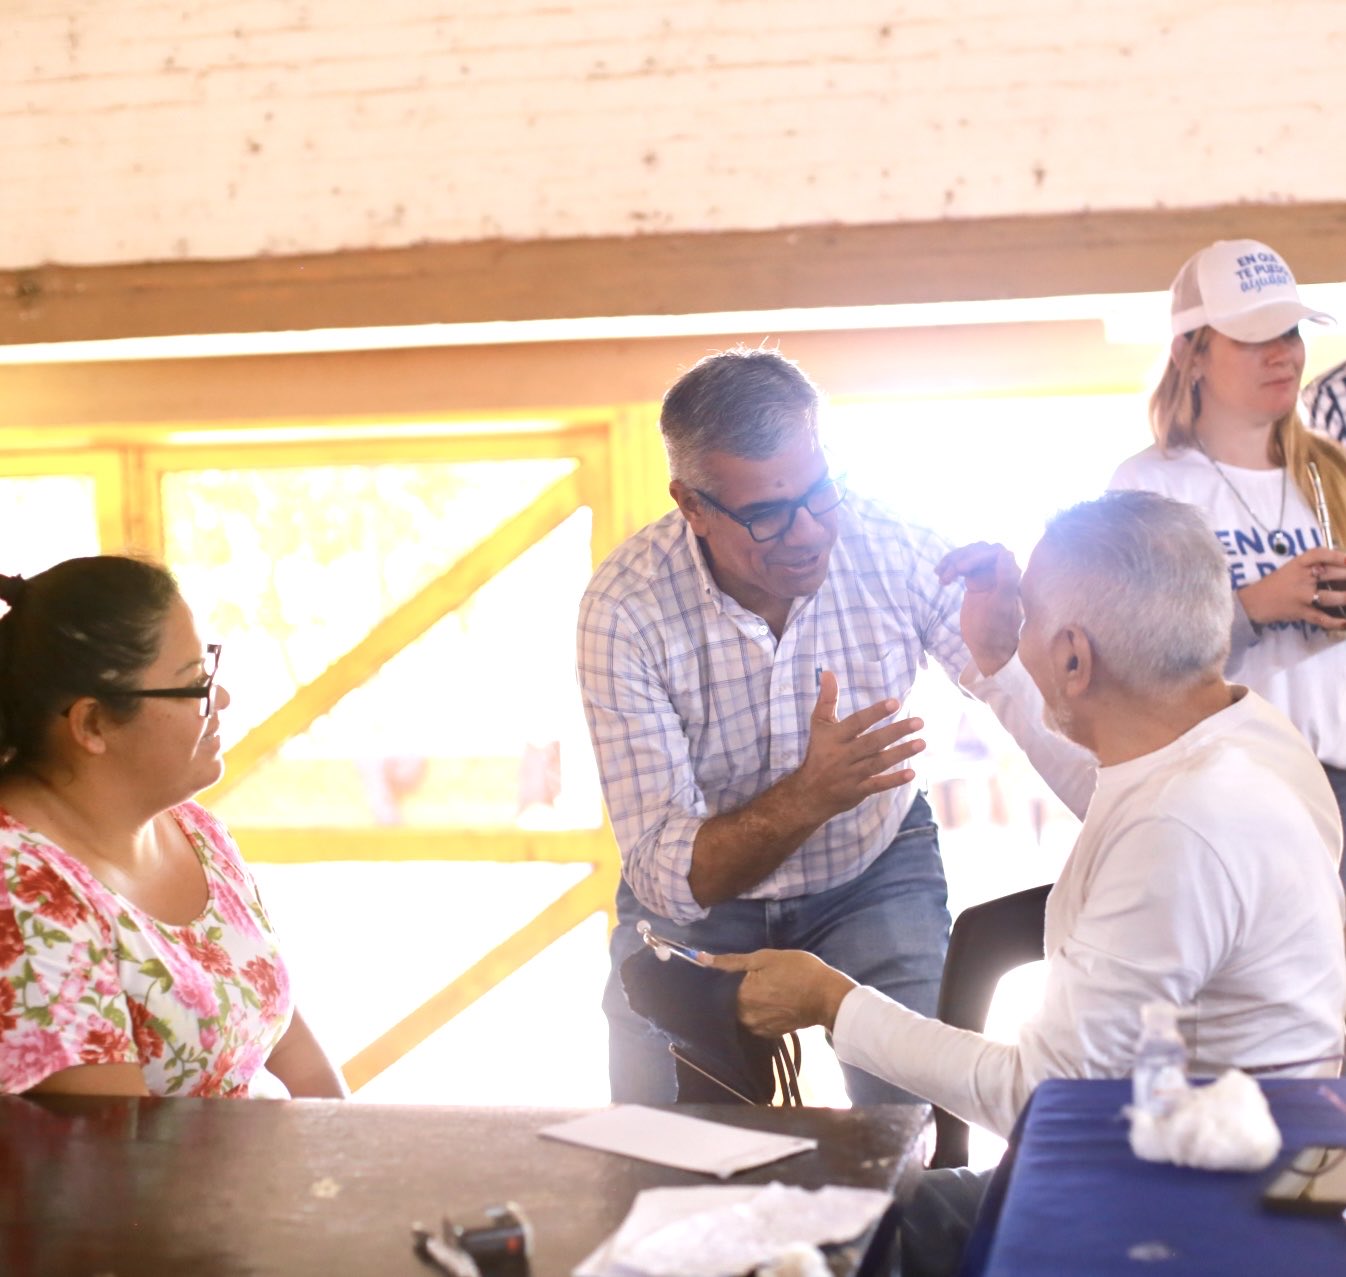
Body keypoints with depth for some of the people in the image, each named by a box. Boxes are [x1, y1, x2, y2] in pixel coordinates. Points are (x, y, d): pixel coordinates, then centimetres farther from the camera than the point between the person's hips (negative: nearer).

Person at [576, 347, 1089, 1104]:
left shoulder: (895, 552, -21)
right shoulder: (626, 609, -26)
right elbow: (668, 875, -28)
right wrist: (810, 794, -44)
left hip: (875, 873, 1)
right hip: (701, 893, 0)